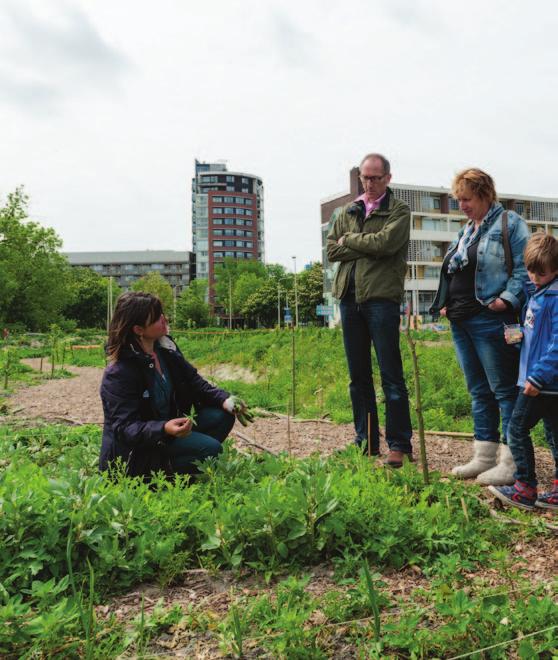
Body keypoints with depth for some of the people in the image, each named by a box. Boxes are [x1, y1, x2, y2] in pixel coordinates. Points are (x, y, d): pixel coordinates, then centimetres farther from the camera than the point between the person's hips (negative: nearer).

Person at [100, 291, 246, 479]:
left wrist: (224, 399, -16)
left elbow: (194, 382, 2)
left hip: (169, 431, 8)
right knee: (210, 449, -22)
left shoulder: (166, 348, -2)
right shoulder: (118, 374, -25)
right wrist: (164, 429, -45)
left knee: (222, 416, -5)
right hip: (134, 453, -8)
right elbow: (125, 428, -27)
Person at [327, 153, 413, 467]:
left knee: (392, 375, -3)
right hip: (349, 297, 6)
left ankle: (400, 445, 5)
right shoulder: (348, 211, 19)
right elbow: (332, 250, 8)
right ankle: (366, 442, 19)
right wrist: (367, 248, -5)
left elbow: (385, 243, -15)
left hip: (382, 297, -5)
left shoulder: (399, 210, 3)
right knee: (358, 375, 10)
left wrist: (349, 239, -1)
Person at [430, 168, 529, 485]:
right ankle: (484, 457, 23)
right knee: (479, 391, 13)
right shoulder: (466, 230, 20)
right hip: (461, 321, 9)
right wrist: (445, 303, 11)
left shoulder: (510, 223, -4)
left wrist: (508, 298, -22)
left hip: (490, 321, -8)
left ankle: (512, 462, 4)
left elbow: (525, 267, -12)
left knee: (504, 390, -3)